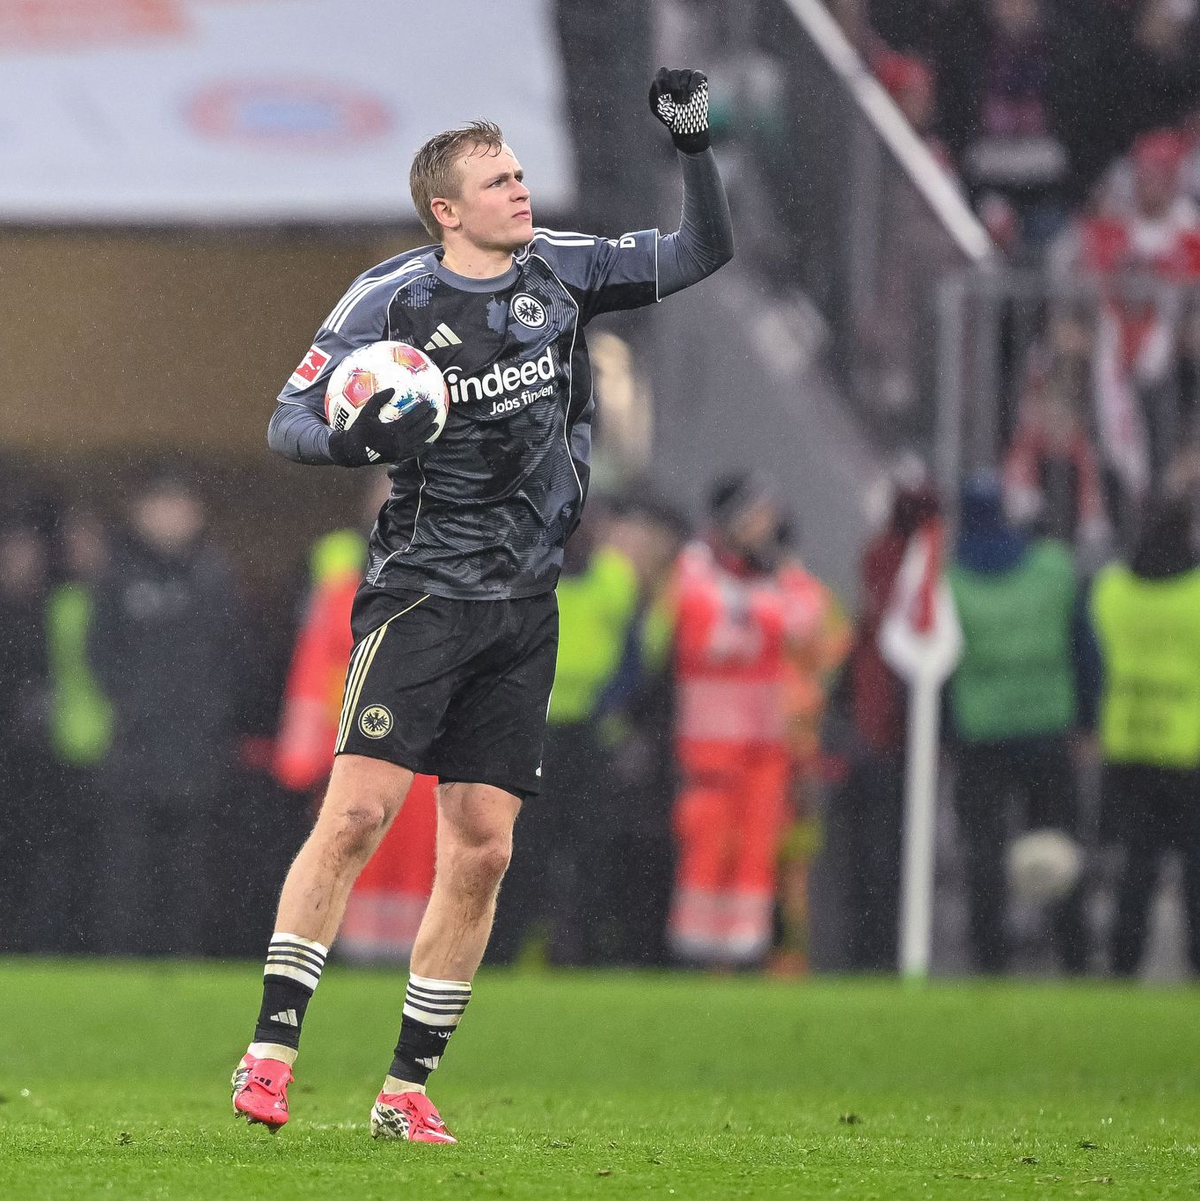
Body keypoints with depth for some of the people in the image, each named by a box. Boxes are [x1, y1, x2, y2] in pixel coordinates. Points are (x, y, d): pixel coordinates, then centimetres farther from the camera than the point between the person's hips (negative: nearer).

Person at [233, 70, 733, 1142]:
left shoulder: (560, 270, 7)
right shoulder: (389, 299, -6)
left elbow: (701, 253, 14)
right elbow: (288, 423, -3)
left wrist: (695, 145, -1)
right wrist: (361, 439, -24)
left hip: (525, 608, 5)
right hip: (423, 592, -5)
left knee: (481, 853, 1)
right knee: (358, 811, -18)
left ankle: (407, 1089, 8)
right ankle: (271, 1052, -12)